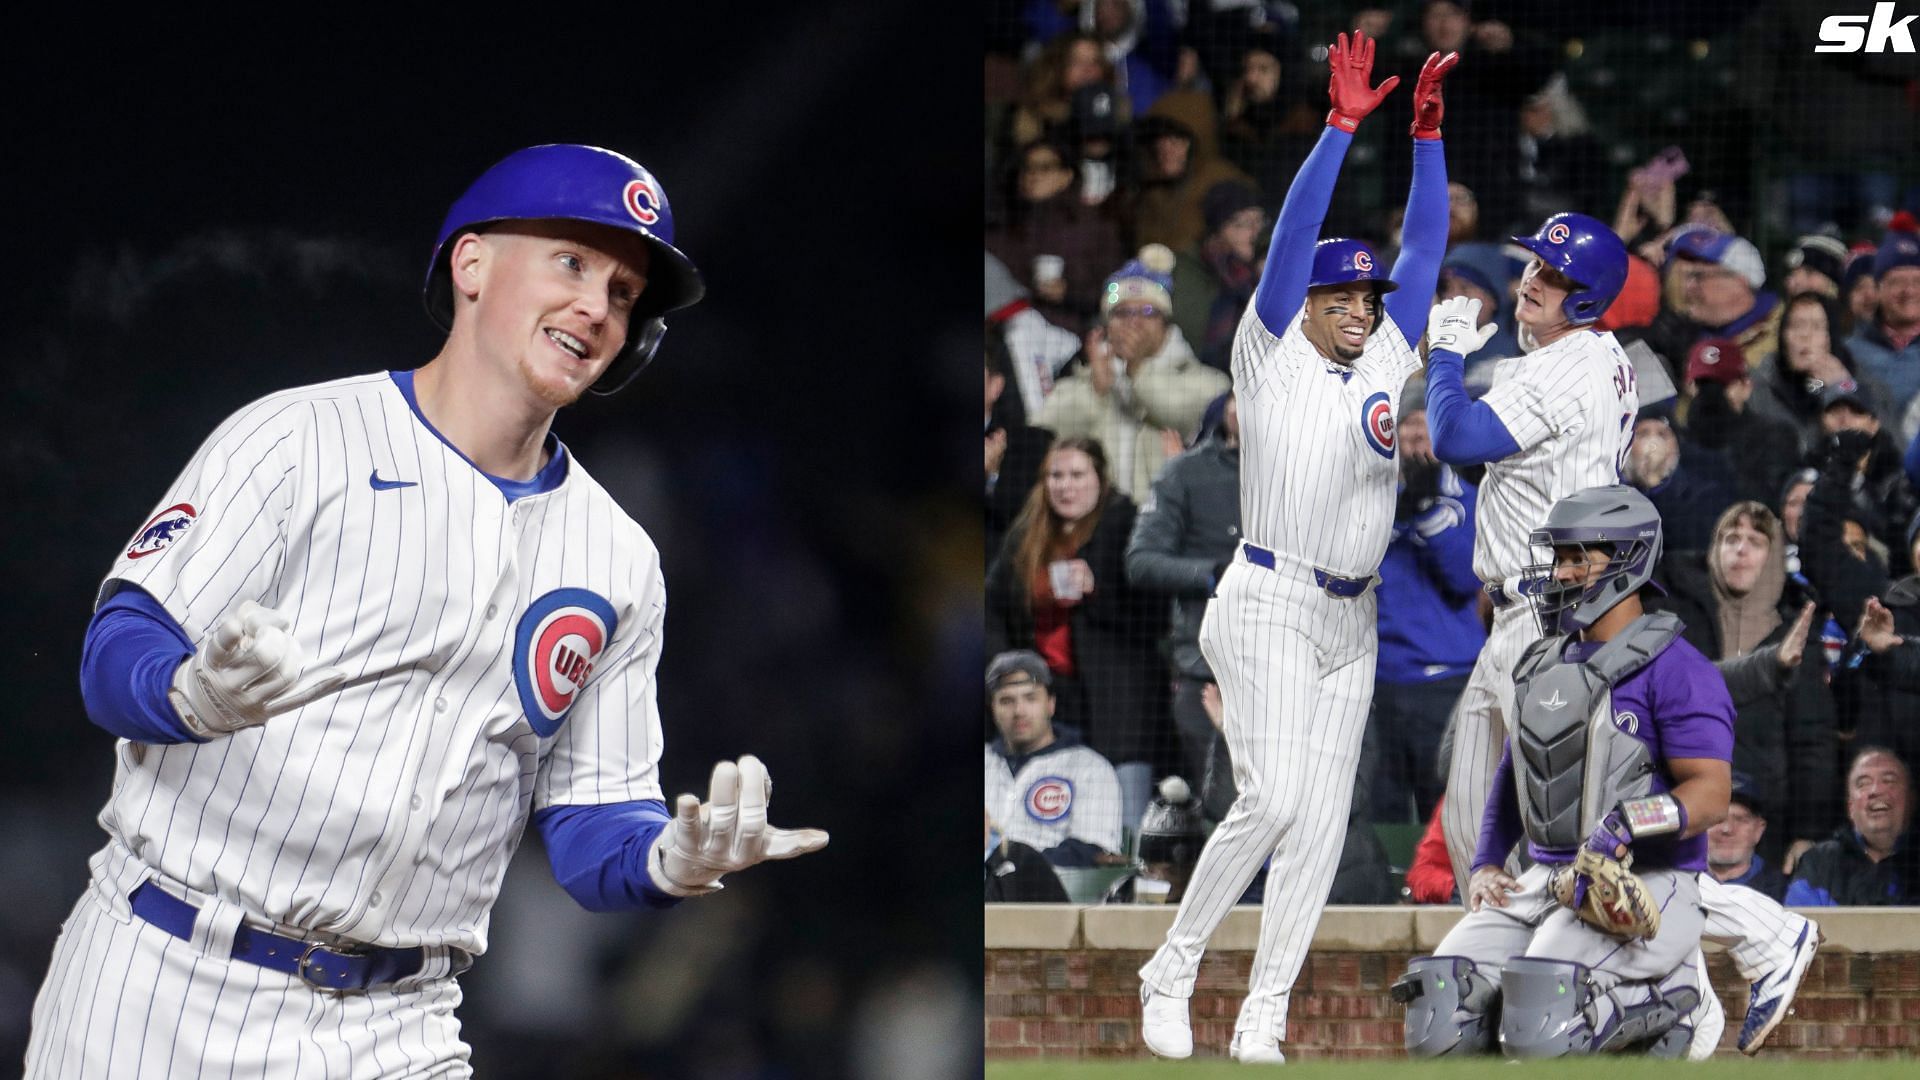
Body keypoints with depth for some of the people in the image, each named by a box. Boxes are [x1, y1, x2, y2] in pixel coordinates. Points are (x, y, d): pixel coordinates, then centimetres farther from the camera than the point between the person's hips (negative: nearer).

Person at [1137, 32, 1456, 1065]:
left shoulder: (1384, 362, 13)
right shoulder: (1270, 357, -2)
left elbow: (1423, 250, 9)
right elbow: (1292, 237, -11)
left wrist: (1427, 135, 1)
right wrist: (1344, 126, -17)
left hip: (1351, 619, 6)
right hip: (1269, 604, -6)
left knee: (1321, 822, 1)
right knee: (1271, 797, -18)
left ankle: (1262, 1016, 2)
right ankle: (1171, 971, -4)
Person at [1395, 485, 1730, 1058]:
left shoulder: (1673, 669, -8)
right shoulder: (1543, 666, 18)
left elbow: (1710, 795, -15)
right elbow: (1514, 769, 28)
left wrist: (1629, 823, -31)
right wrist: (1485, 864, 13)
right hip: (1545, 879, 7)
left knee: (1541, 1031, -29)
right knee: (1438, 1029, -12)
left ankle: (1667, 1002, -1)